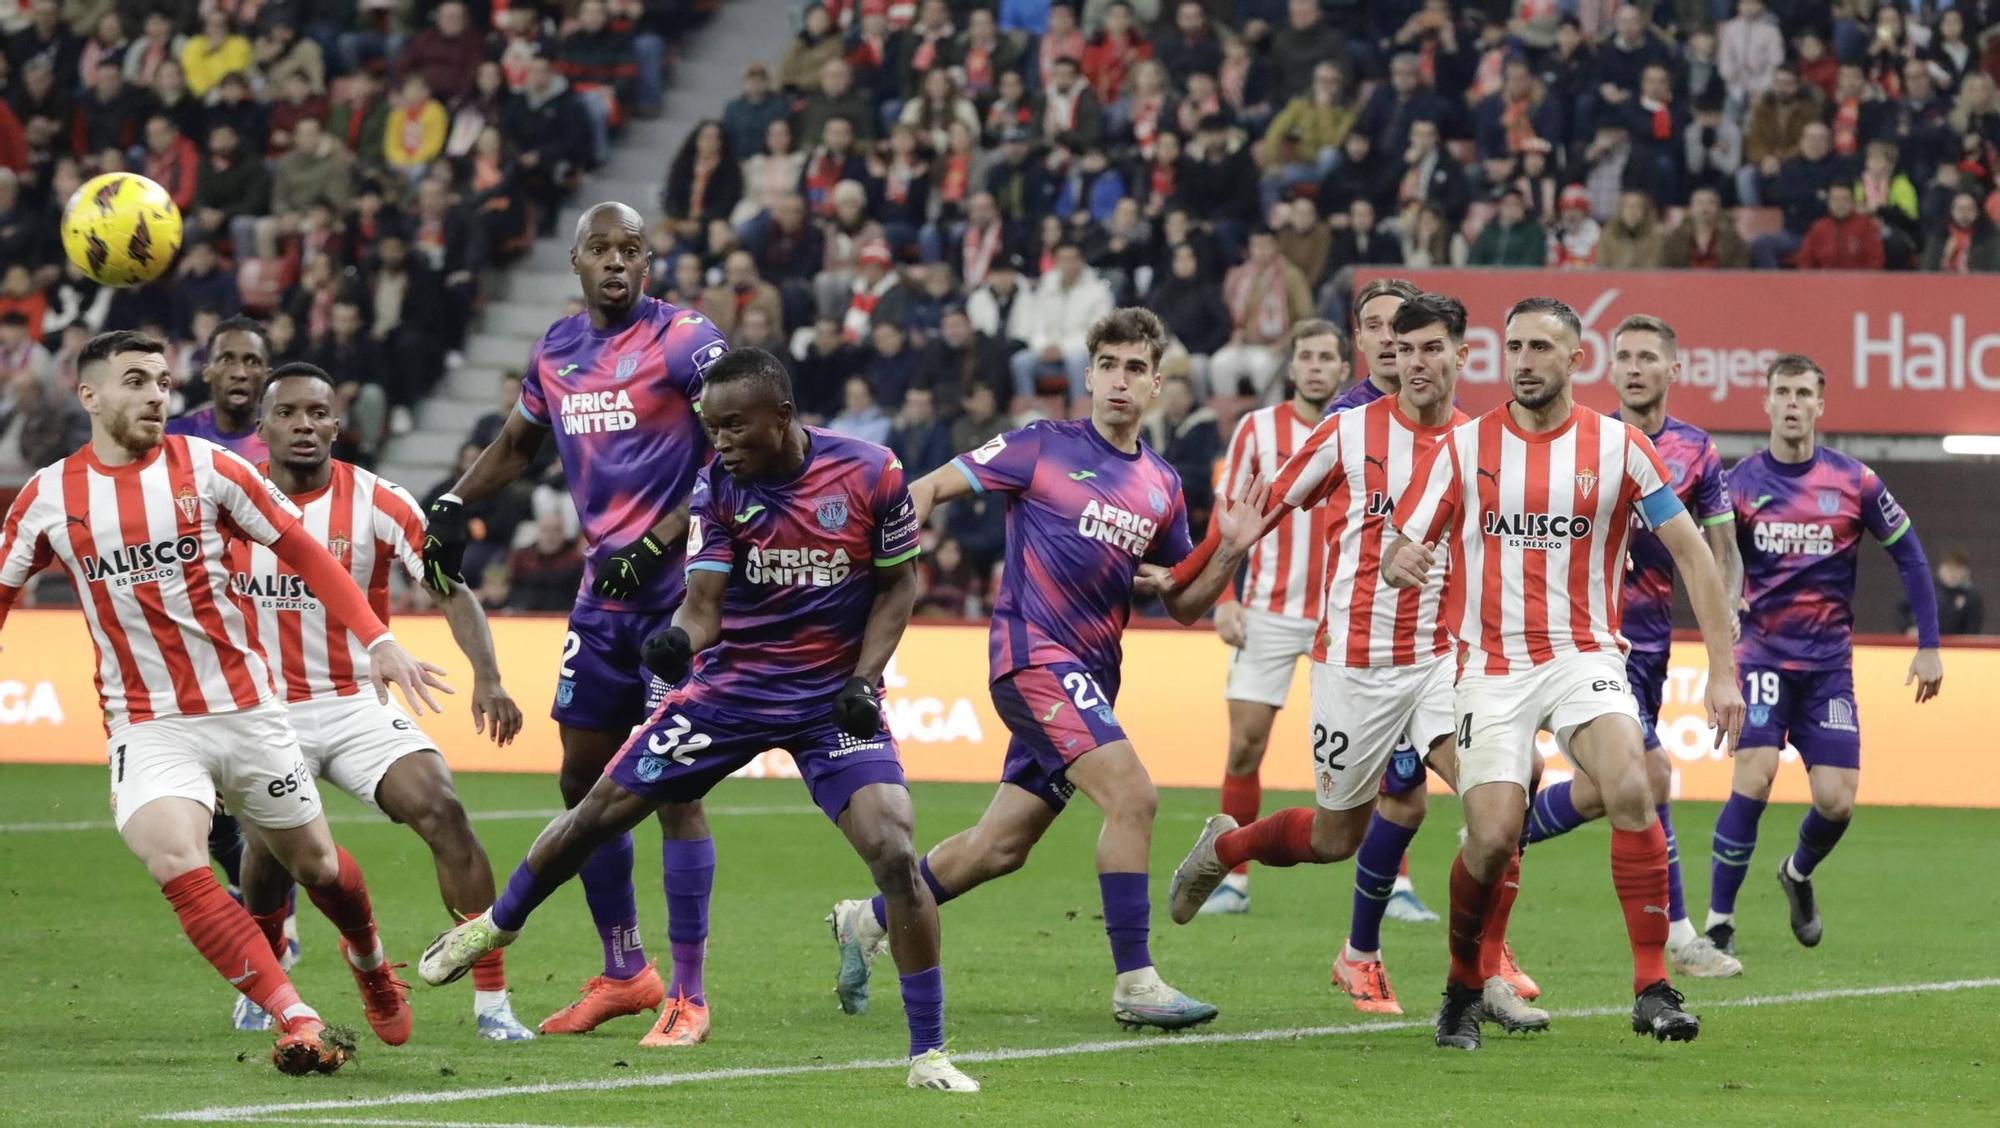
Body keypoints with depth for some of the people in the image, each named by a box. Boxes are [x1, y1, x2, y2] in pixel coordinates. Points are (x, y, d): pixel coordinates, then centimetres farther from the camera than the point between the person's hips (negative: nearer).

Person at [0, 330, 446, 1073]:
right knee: (173, 860, -27)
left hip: (246, 710, 1)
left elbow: (303, 553, 3)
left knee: (314, 864, 13)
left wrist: (378, 641, -5)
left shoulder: (206, 468, -4)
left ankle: (368, 957, 48)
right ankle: (297, 1023, -25)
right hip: (147, 727, -1)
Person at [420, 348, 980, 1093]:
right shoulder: (718, 486, -9)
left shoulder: (870, 474, -14)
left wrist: (865, 678, -10)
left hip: (835, 698, -2)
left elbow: (899, 584, -1)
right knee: (601, 809, 6)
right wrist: (677, 641, -35)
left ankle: (928, 1052, -6)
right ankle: (497, 925, 34)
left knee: (894, 854, -18)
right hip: (732, 686, 2)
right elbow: (703, 600, -13)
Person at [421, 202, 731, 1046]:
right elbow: (516, 444, 29)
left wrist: (658, 542, -23)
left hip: (675, 587, -7)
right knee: (582, 778, 10)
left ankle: (688, 996, -2)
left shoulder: (683, 340, -10)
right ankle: (625, 974, 25)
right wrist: (453, 506, 14)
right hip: (604, 593, 7)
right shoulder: (556, 352, 11)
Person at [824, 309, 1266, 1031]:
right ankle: (1135, 984, -18)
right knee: (1132, 795, -22)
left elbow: (1184, 604, 18)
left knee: (1002, 845, 11)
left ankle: (867, 922, 29)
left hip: (1090, 678, 7)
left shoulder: (1162, 488, 14)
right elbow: (931, 488, -1)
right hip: (1036, 654, -7)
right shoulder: (1043, 447, -2)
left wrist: (1230, 552, 0)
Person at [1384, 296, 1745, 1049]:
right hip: (1492, 667, 0)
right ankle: (1463, 991, 13)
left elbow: (1692, 554, 3)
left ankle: (1653, 990, -19)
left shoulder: (1617, 447, 0)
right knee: (1493, 837, -13)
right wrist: (1398, 563, -22)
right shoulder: (1464, 446, 2)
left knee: (1630, 789, -26)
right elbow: (1402, 549, 4)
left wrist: (1723, 669, -2)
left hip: (1583, 656, 0)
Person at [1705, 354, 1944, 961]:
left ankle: (1798, 874, 30)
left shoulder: (1855, 482, -2)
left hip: (1829, 661, 1)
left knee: (1837, 801, -4)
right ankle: (1719, 921, -10)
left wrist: (1928, 647, 3)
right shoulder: (1739, 483, -3)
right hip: (1763, 654, -1)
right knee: (1754, 778, -20)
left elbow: (1910, 556, 6)